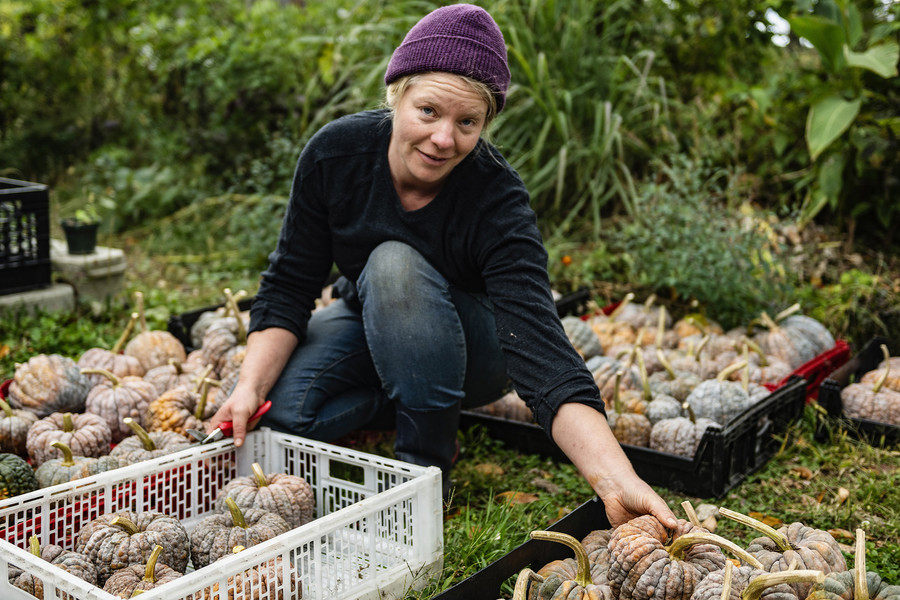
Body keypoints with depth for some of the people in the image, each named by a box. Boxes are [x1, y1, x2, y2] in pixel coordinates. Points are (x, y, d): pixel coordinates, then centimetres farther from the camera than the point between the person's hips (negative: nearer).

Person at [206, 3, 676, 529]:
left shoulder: (499, 202, -32)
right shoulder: (335, 152, -22)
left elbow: (539, 347, -43)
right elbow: (289, 285, -13)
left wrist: (618, 481, -55)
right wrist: (250, 386, -28)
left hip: (471, 347, -2)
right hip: (368, 323, 3)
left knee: (396, 264, -34)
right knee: (284, 410, -25)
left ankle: (429, 461, -18)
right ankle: (393, 399, 6)